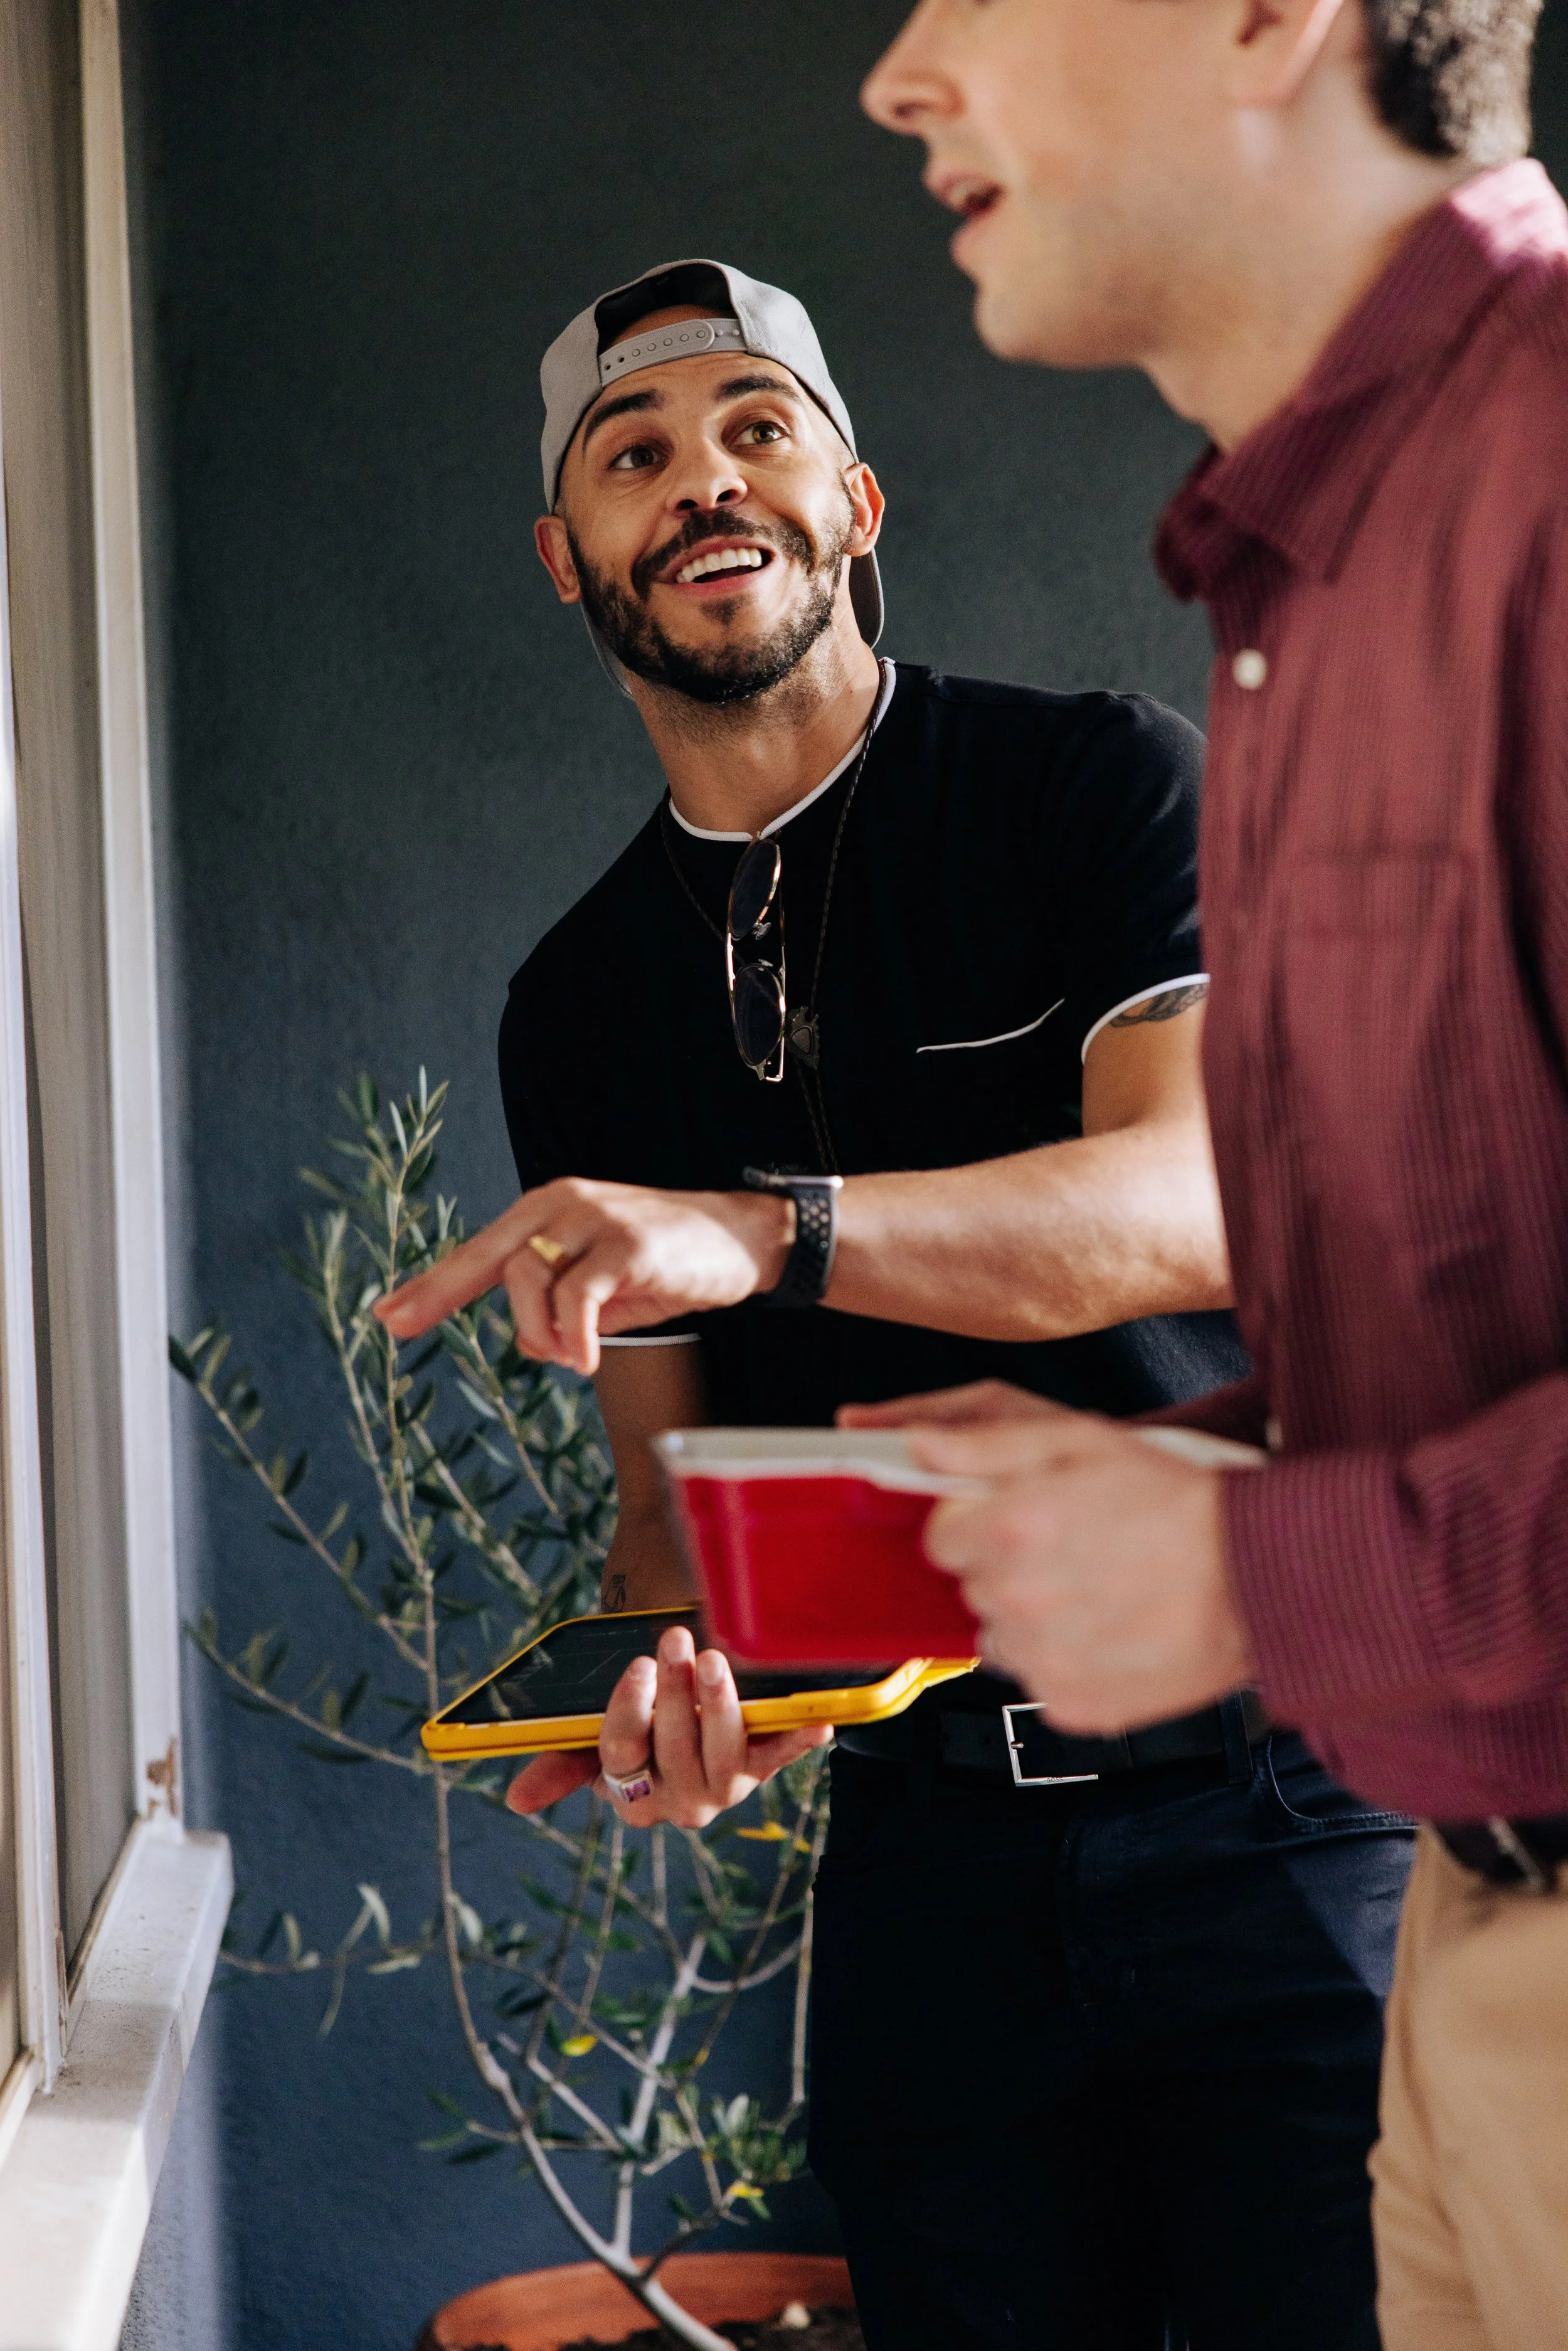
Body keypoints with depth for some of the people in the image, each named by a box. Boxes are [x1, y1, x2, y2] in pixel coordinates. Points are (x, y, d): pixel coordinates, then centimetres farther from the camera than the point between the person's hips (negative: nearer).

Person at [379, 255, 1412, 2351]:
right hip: (929, 1844, 4)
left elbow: (1209, 1194, -19)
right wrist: (674, 1675, -14)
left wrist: (756, 1228, -34)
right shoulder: (580, 1011, 11)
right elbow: (668, 1472, 10)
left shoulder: (1103, 785, -3)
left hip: (1280, 1795, -4)